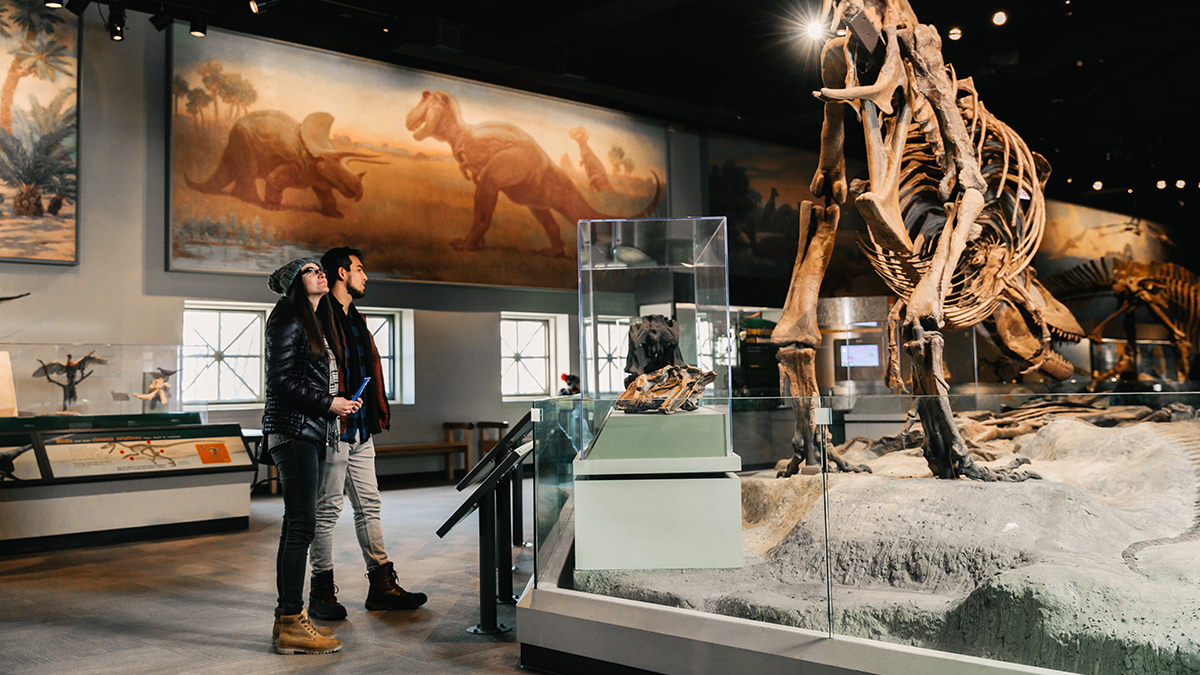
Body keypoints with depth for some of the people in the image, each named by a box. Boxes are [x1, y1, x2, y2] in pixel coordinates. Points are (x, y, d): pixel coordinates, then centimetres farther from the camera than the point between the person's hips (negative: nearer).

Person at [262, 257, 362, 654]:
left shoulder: (317, 322, 20)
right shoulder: (288, 320, -8)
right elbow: (282, 382, -15)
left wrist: (340, 404, 7)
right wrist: (328, 404, -13)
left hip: (312, 433, 10)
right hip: (292, 430, -10)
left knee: (297, 524, 10)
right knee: (301, 522, -10)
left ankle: (287, 619, 16)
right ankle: (291, 625, -6)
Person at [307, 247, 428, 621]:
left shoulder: (356, 320, 20)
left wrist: (377, 411, 17)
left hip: (361, 431, 9)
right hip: (333, 429, -9)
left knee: (369, 506, 11)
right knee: (327, 510, 0)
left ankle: (383, 585, 18)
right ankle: (321, 592, 10)